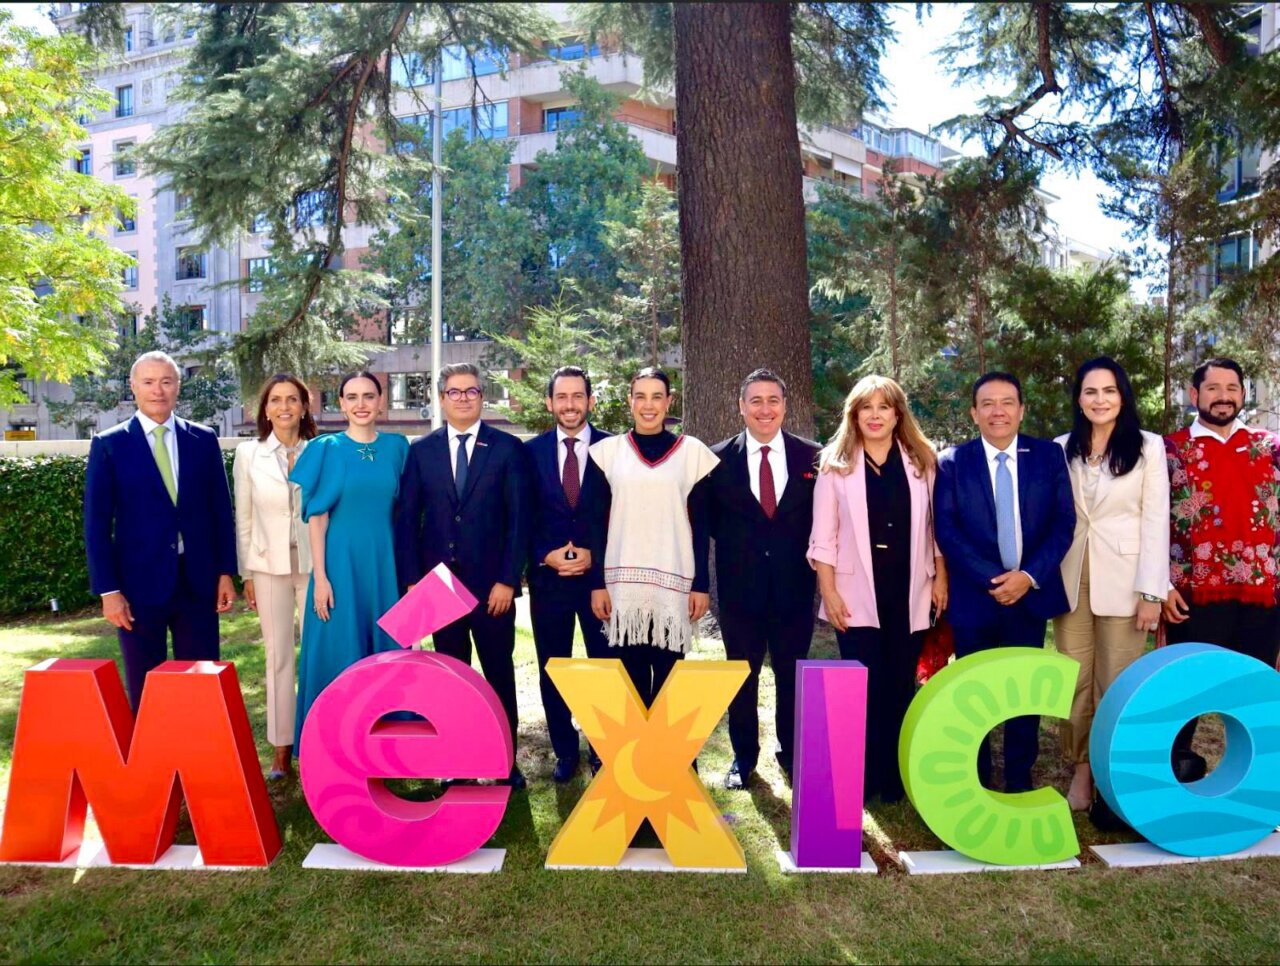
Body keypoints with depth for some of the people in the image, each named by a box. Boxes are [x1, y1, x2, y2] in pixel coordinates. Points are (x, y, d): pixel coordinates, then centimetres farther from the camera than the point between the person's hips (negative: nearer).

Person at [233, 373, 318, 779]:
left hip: (315, 565, -1)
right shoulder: (248, 454, 2)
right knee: (278, 656, 6)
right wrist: (246, 574, 5)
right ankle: (282, 749, 16)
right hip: (269, 566, 1)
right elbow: (243, 520, 6)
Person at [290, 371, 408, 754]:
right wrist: (320, 577, -10)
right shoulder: (326, 449, -2)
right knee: (339, 654, 2)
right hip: (340, 563, -3)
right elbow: (316, 517, -4)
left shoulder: (397, 447, 6)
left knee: (386, 652, 9)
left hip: (385, 564, 3)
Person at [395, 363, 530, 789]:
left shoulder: (508, 448, 0)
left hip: (492, 584, -2)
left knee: (500, 673, 7)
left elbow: (519, 519, -3)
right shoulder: (421, 451, 6)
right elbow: (407, 520, 5)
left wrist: (508, 580, -9)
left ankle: (506, 759, 18)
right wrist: (412, 580, -2)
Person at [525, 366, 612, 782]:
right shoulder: (531, 451, 4)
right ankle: (565, 750, 25)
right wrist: (546, 555, -10)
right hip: (548, 575, 2)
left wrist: (594, 556, -11)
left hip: (601, 573, -1)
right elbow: (524, 517, 4)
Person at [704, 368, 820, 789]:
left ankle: (791, 752, 32)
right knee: (742, 674, 12)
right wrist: (737, 546, -5)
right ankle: (744, 755, 28)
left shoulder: (811, 456, -2)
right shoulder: (719, 458, -3)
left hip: (794, 586, 0)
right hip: (739, 586, 0)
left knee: (792, 673, 13)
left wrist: (807, 553, -5)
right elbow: (710, 518, 4)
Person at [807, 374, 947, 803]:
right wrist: (829, 591, -7)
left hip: (909, 592, 2)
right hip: (858, 594, -2)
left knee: (900, 686, 7)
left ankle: (893, 775, 19)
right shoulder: (836, 465, 0)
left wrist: (940, 578, 5)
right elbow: (823, 537, -1)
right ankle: (861, 777, 14)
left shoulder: (922, 462, 7)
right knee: (863, 687, -1)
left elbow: (933, 526, 11)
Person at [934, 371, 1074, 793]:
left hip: (1032, 592, 1)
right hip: (974, 596, -1)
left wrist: (1030, 576, -13)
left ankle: (1019, 780, 27)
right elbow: (946, 529, -7)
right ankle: (975, 783, 24)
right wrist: (991, 579, -15)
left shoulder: (1049, 455, 3)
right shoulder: (952, 462, -1)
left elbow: (1064, 522, -1)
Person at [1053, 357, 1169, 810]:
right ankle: (1081, 768, 19)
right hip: (1071, 579, 3)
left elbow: (1156, 521, -4)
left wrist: (1151, 591, -9)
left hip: (1123, 580, -3)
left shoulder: (1148, 447, 0)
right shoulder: (1062, 449, 8)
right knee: (1074, 681, 6)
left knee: (1117, 683, 0)